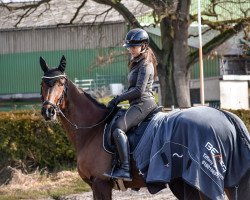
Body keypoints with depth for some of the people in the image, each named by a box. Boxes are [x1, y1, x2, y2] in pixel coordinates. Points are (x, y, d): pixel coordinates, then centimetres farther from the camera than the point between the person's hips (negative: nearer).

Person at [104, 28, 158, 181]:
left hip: (143, 104, -12)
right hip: (139, 104, 12)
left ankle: (125, 169, -39)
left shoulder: (145, 65, -11)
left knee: (118, 127, -29)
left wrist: (118, 98, -15)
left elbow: (139, 90, -19)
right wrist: (119, 99, 16)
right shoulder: (137, 63, 21)